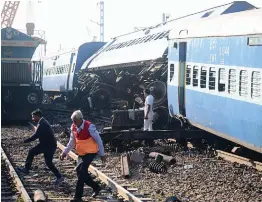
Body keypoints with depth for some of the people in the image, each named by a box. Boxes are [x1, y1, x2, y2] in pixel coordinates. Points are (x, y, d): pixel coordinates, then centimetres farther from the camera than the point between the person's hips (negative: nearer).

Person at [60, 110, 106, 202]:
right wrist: (65, 152, 3)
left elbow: (98, 140, -15)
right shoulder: (73, 127, -3)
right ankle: (96, 187, 27)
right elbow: (72, 142, 10)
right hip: (81, 153, 7)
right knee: (81, 172, 4)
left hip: (90, 152, -7)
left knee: (81, 171, -16)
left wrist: (102, 154, -12)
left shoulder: (89, 127, -22)